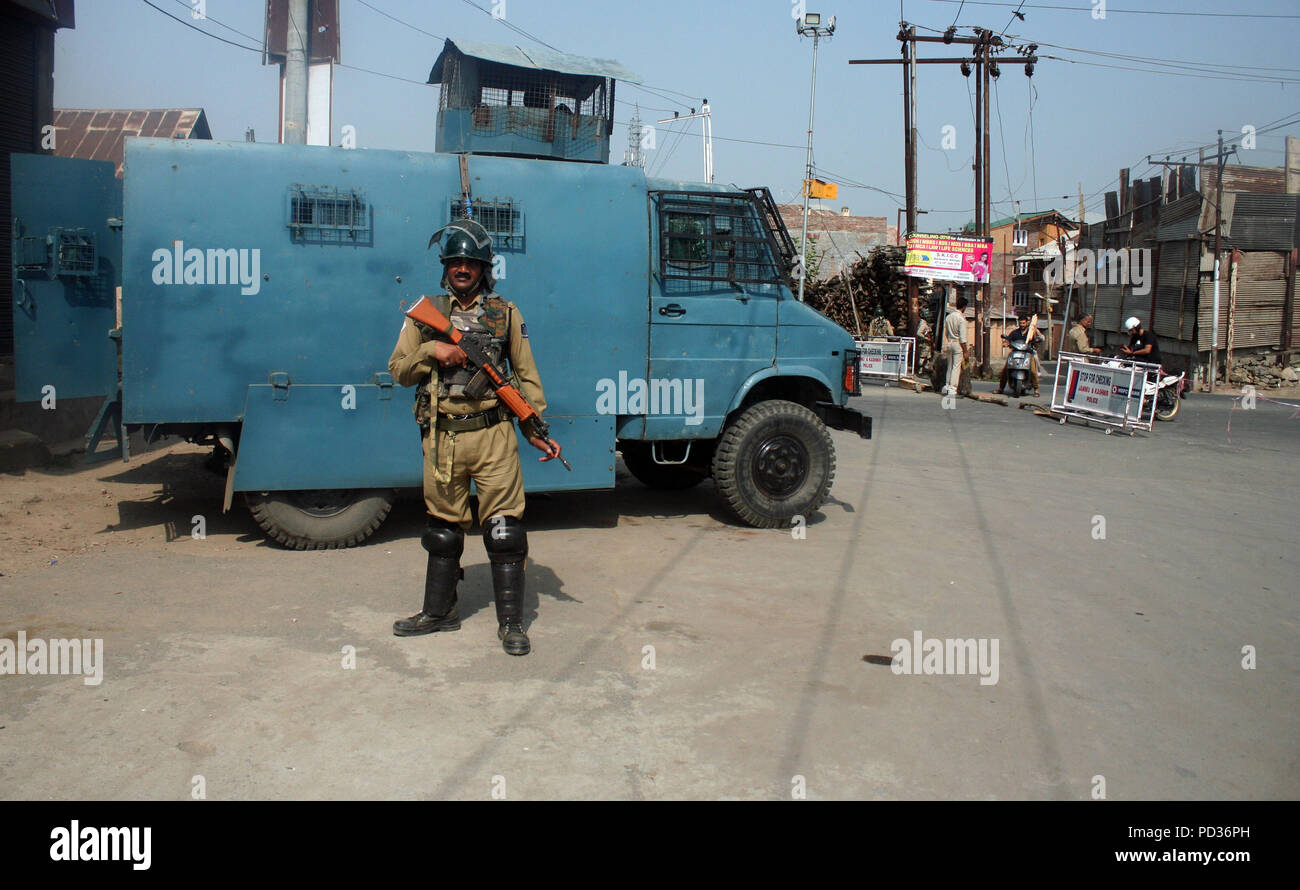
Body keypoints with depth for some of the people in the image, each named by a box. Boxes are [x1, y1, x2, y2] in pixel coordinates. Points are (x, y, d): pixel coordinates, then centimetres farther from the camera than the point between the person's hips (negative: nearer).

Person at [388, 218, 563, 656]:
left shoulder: (506, 313, 7)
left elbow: (526, 376, 8)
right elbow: (399, 370, 9)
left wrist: (538, 429, 0)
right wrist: (432, 351, -10)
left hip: (493, 435, -2)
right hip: (442, 437, 2)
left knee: (503, 528, -4)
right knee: (444, 528, 13)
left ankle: (511, 621, 4)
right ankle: (439, 611, 29)